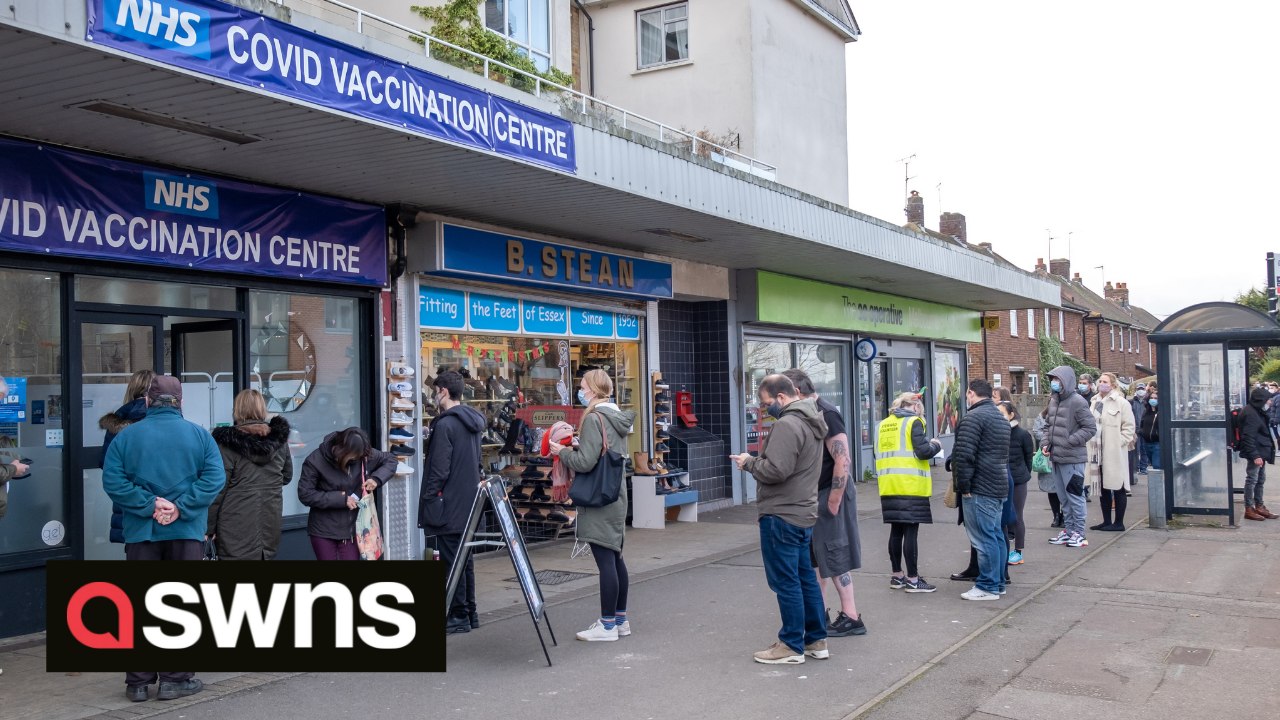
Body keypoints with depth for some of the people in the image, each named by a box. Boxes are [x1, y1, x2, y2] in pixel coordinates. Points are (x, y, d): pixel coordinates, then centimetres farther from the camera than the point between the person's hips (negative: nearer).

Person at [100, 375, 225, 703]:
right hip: (187, 533, -1)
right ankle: (175, 679, 7)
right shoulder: (199, 435, 1)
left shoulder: (126, 436, 2)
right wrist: (180, 507, -12)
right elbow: (214, 477, -10)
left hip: (141, 532, 1)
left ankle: (139, 681, 12)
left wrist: (150, 506, -10)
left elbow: (112, 481, -8)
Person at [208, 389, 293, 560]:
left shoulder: (228, 442, -11)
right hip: (270, 522, 4)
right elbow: (287, 476, 18)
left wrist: (208, 528, -3)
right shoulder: (279, 439, 4)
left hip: (237, 527, -4)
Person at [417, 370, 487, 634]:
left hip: (448, 506, -9)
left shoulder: (445, 425, -16)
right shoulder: (472, 422, 11)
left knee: (450, 560, -1)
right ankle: (470, 612, 21)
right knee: (464, 558, 15)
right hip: (468, 503, 9)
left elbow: (439, 470, -18)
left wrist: (427, 501, -11)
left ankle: (459, 617, 3)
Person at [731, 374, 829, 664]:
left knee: (786, 581, -2)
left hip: (781, 516, -10)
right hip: (803, 512, 10)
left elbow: (775, 470, -26)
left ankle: (792, 645, 5)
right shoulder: (811, 421, 14)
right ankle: (816, 640, 23)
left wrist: (749, 462, -10)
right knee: (805, 577, 16)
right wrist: (758, 460, 11)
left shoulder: (787, 425, -19)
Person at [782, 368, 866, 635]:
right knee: (813, 555, 15)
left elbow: (843, 460, -24)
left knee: (834, 556, -4)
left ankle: (851, 618, 4)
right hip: (814, 496, 10)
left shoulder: (826, 414, -18)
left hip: (831, 495, -10)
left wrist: (833, 501, -22)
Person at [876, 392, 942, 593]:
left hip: (889, 487, 7)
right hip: (911, 486, -7)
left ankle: (897, 576, 20)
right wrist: (936, 445, 3)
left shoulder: (883, 425, 13)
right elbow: (922, 452, -15)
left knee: (896, 531, 13)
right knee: (911, 532, -3)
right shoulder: (913, 422, -6)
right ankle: (913, 579, 0)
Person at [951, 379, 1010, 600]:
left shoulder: (974, 417, -13)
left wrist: (964, 485, -14)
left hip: (980, 489, -10)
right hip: (999, 487, 10)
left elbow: (964, 454, -20)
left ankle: (988, 587, -3)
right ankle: (998, 583, 21)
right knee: (996, 535, 14)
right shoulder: (1001, 418, 19)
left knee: (984, 538, -6)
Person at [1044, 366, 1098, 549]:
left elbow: (1091, 427, -14)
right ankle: (1068, 530, 25)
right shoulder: (1053, 400, 11)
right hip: (1056, 457, 8)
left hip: (1072, 458, -8)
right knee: (1063, 497, 15)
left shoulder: (1077, 401, -13)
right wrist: (1046, 443, 6)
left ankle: (1079, 532, 8)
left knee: (1074, 496, -1)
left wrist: (1069, 442, -18)